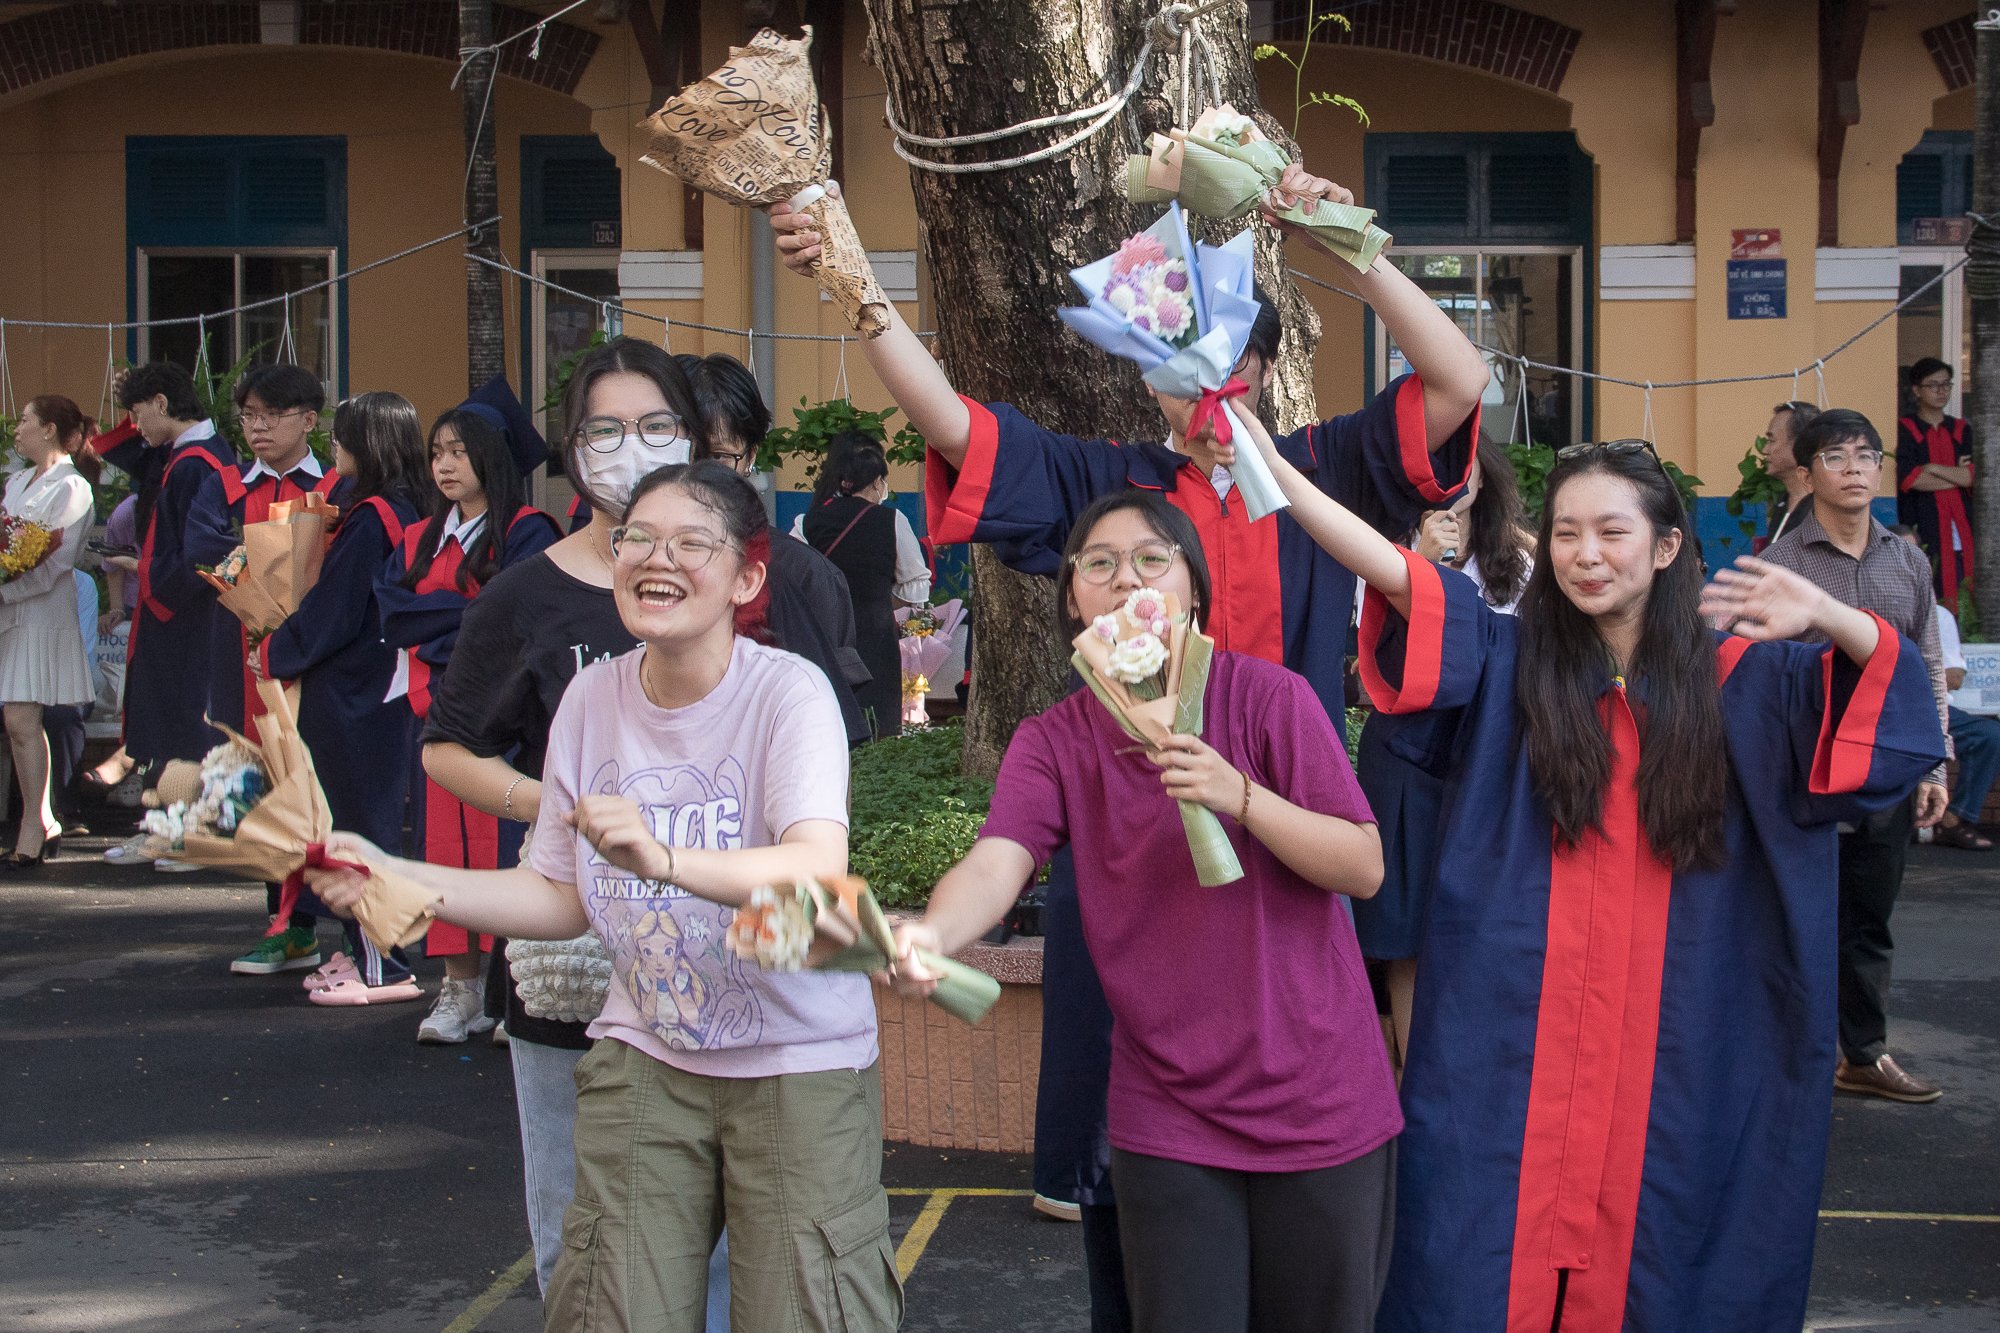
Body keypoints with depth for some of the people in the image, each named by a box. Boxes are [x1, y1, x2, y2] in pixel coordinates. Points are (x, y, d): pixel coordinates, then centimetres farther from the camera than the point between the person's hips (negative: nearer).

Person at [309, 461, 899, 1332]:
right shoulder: (593, 697, 0)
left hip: (798, 1061, -4)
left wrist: (666, 860, -48)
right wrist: (397, 879, -4)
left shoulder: (789, 690, -16)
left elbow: (818, 871, -32)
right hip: (643, 1057, 4)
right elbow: (562, 898, 7)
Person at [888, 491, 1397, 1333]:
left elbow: (1364, 868, -8)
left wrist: (1241, 797, -24)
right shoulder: (1052, 742, 1)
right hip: (1167, 1120, 1)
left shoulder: (1267, 696, -5)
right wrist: (931, 932, -39)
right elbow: (996, 863, -16)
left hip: (1318, 1105, -1)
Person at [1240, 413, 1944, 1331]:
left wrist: (1827, 616, -22)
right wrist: (1275, 469, -22)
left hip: (1670, 1044, 1)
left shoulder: (1740, 682, 6)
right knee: (1488, 1257, 4)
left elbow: (1893, 687, -1)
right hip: (1511, 1040, -1)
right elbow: (1392, 572, -9)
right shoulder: (1507, 663, 2)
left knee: (1645, 1257, 9)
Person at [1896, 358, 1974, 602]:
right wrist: (1957, 476, -2)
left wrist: (1933, 468, -9)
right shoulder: (1904, 429, 2)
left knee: (1960, 600, -1)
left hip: (1961, 525, 4)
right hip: (1924, 526, -4)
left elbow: (1974, 474, 2)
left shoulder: (1960, 429, 15)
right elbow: (1908, 478, -11)